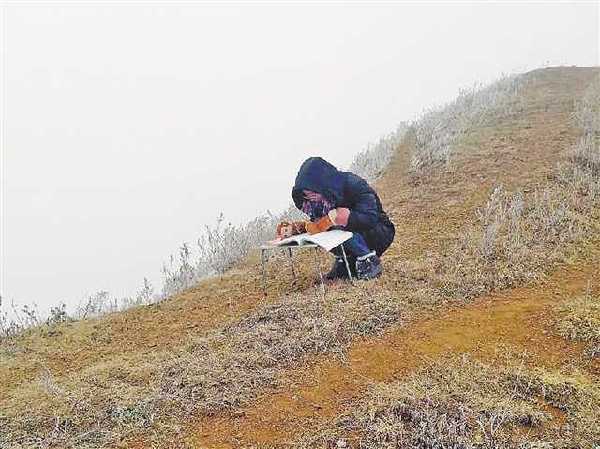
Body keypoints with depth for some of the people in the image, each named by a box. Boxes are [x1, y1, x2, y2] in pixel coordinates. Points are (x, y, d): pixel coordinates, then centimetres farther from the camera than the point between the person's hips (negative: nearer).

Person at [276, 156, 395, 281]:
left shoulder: (354, 185, -25)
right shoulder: (319, 197, -7)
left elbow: (370, 218, -34)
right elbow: (318, 225, 4)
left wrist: (335, 217, -41)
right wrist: (296, 227, -15)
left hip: (380, 232, -6)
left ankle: (369, 261, -17)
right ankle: (344, 260, 0)